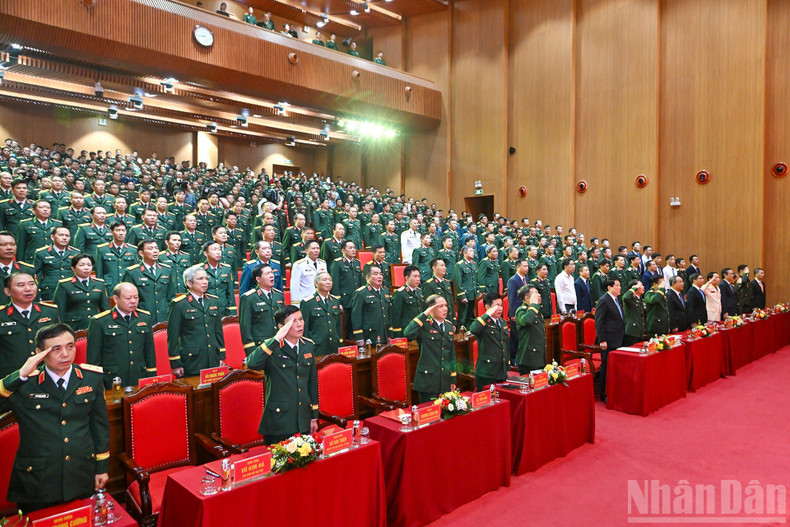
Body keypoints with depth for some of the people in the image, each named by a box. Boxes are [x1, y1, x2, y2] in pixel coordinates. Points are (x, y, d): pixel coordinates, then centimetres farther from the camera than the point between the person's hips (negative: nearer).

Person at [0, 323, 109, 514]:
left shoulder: (92, 377, -2)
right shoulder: (23, 384, -8)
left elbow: (100, 424, 4)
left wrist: (102, 467, 7)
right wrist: (21, 374, -30)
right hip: (37, 484, -2)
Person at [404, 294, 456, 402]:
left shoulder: (449, 326, 12)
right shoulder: (424, 325, -8)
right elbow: (408, 334, -30)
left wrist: (453, 379, 15)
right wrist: (424, 314, -24)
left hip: (445, 382, 6)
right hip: (428, 381, -6)